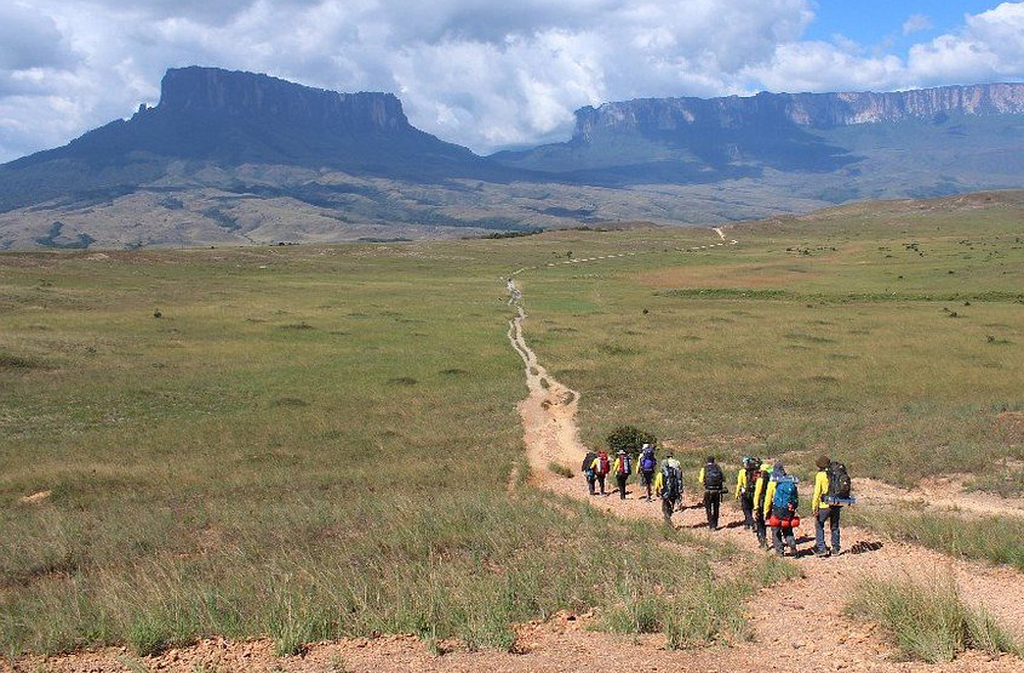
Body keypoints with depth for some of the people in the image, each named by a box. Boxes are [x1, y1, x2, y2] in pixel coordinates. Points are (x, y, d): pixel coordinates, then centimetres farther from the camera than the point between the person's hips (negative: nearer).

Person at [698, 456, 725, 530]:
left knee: (708, 509, 6)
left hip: (708, 491, -2)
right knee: (716, 509, 14)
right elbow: (723, 478, 2)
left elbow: (701, 481, -6)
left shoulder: (704, 469, -1)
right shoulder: (718, 468, 5)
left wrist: (698, 478, 14)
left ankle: (711, 525, 0)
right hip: (717, 491, 2)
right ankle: (715, 525, 18)